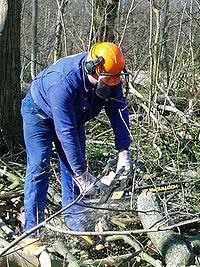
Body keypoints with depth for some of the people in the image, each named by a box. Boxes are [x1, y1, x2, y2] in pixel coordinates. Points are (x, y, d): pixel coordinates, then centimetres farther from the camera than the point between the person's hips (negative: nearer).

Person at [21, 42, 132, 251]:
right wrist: (82, 174, -36)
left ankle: (77, 225, 7)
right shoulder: (64, 83, -42)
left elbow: (119, 110, -14)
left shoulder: (109, 78, -23)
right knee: (39, 167, -13)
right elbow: (66, 132, -40)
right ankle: (32, 231, -6)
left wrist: (123, 152, -21)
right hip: (40, 113, -6)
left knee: (75, 167, 0)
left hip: (73, 115, 6)